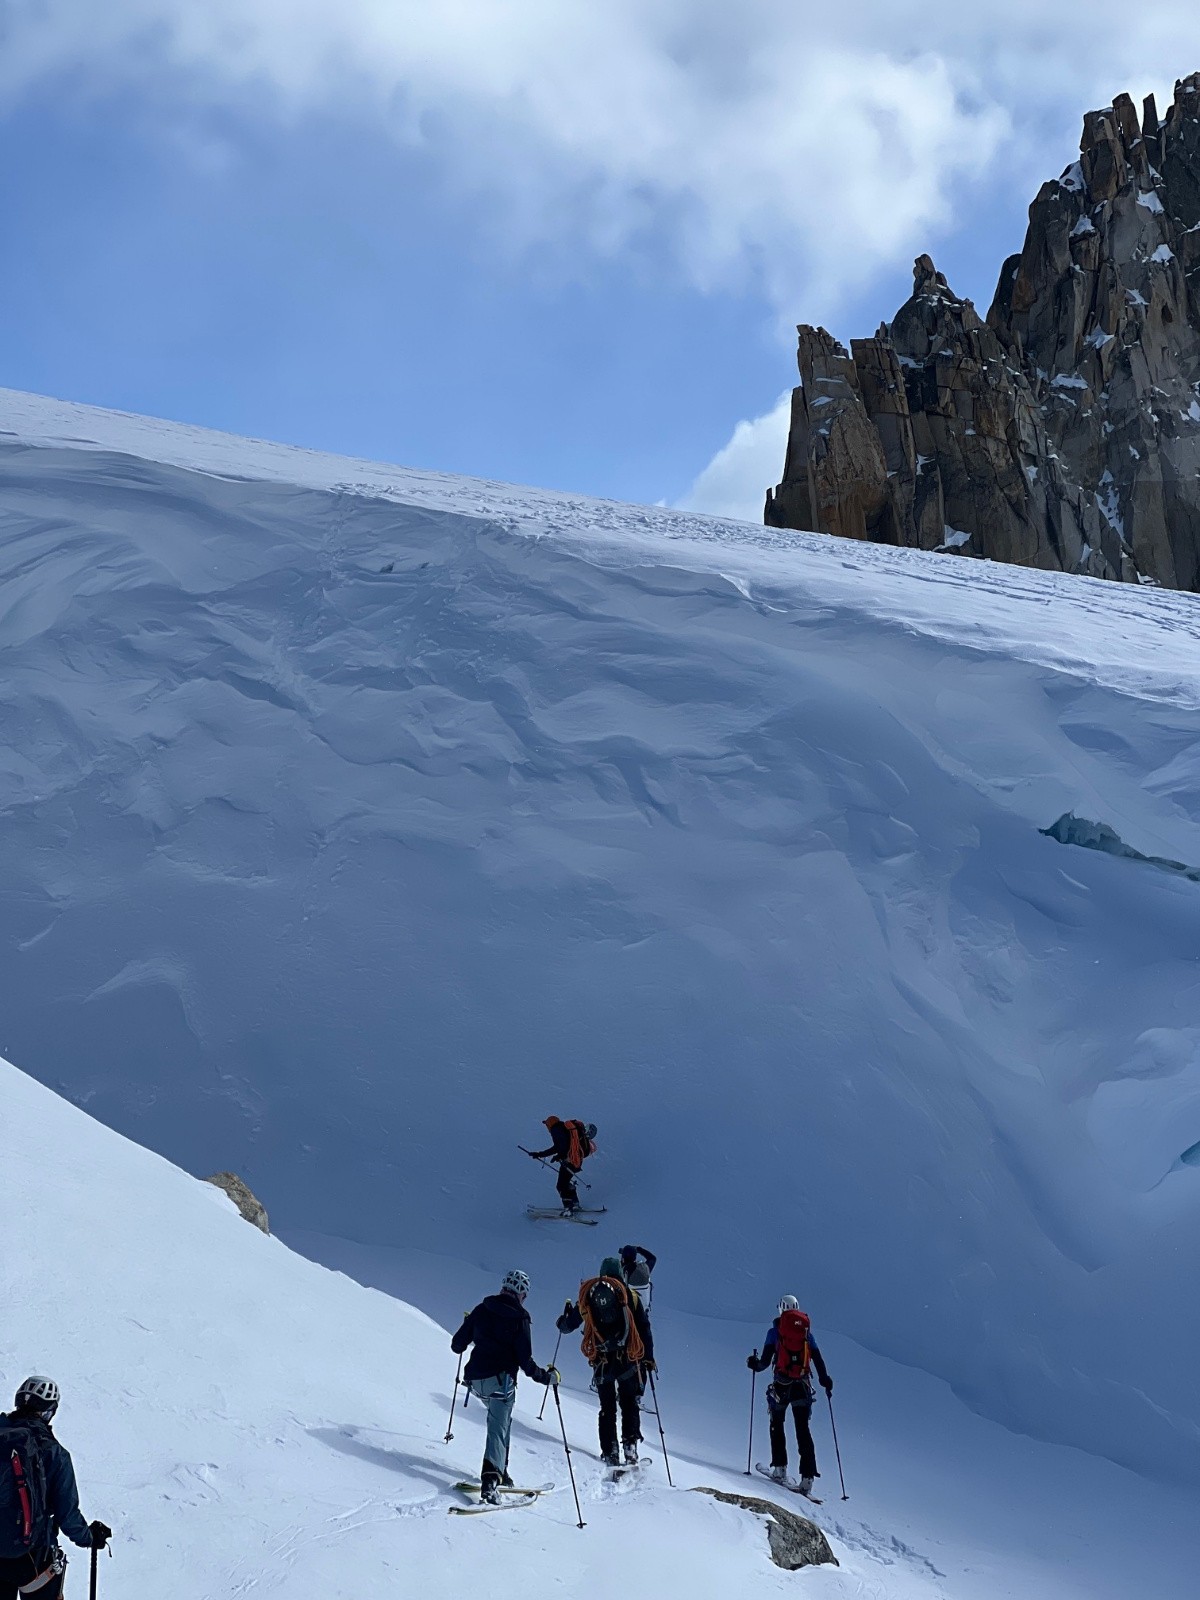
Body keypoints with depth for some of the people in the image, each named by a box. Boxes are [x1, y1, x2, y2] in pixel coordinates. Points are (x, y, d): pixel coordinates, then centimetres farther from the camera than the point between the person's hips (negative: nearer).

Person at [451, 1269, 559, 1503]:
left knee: (501, 1419, 27)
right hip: (500, 1380, -5)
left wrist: (468, 1325, 32)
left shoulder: (481, 1310, 7)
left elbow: (457, 1345, 11)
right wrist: (547, 1376, 6)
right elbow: (525, 1362, -9)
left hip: (475, 1380, 5)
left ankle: (500, 1470, 22)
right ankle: (490, 1480, -26)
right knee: (498, 1429, -6)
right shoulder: (520, 1319, -4)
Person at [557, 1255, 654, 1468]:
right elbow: (644, 1329, 1)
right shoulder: (630, 1295, 3)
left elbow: (568, 1326, 15)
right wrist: (648, 1358, 7)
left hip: (601, 1362, 1)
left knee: (607, 1409, 11)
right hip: (629, 1360, -1)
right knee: (630, 1404, 11)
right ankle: (630, 1446, -4)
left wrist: (563, 1319, 37)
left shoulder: (588, 1295, 7)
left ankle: (610, 1454, 5)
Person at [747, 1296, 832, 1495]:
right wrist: (825, 1381, 17)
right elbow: (818, 1360, 8)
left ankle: (779, 1467, 4)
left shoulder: (774, 1331, 2)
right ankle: (807, 1476, -6)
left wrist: (755, 1364, 12)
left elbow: (765, 1362, -4)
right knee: (803, 1429, 5)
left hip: (781, 1385, -2)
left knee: (777, 1425, 16)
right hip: (803, 1386, 2)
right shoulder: (806, 1330, 9)